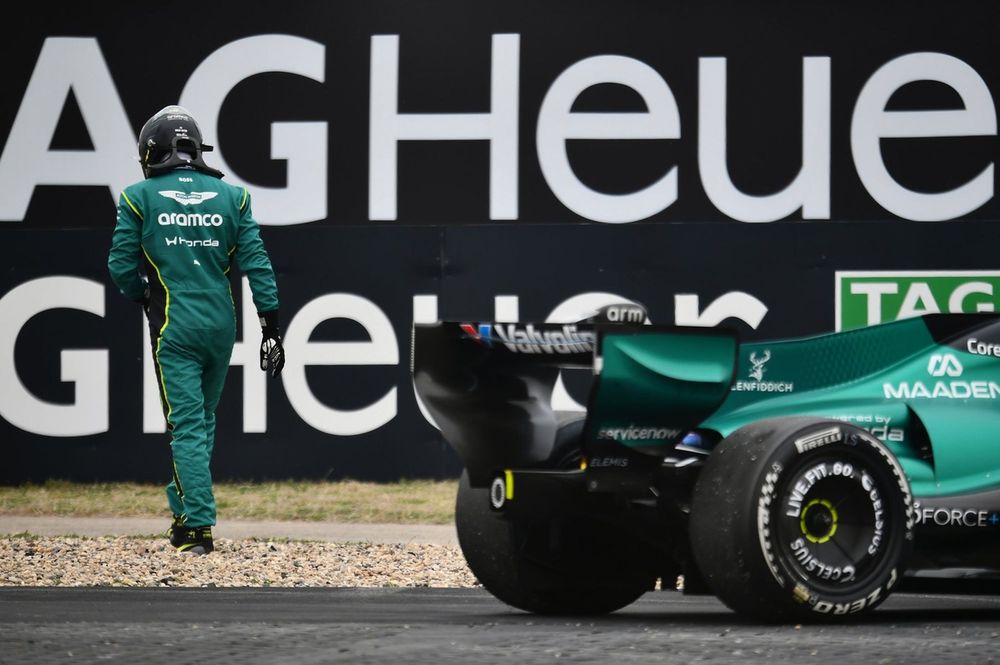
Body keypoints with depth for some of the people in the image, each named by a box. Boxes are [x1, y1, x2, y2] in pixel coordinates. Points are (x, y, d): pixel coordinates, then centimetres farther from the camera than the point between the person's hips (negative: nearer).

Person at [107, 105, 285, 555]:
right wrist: (270, 327, 3)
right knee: (203, 420, 18)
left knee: (187, 426, -3)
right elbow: (256, 263, 1)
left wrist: (144, 299, 18)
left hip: (173, 328, -3)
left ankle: (198, 526, -10)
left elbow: (121, 267, -3)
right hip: (221, 326, 3)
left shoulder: (140, 198, -3)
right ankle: (186, 509, 24)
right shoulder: (230, 197, 5)